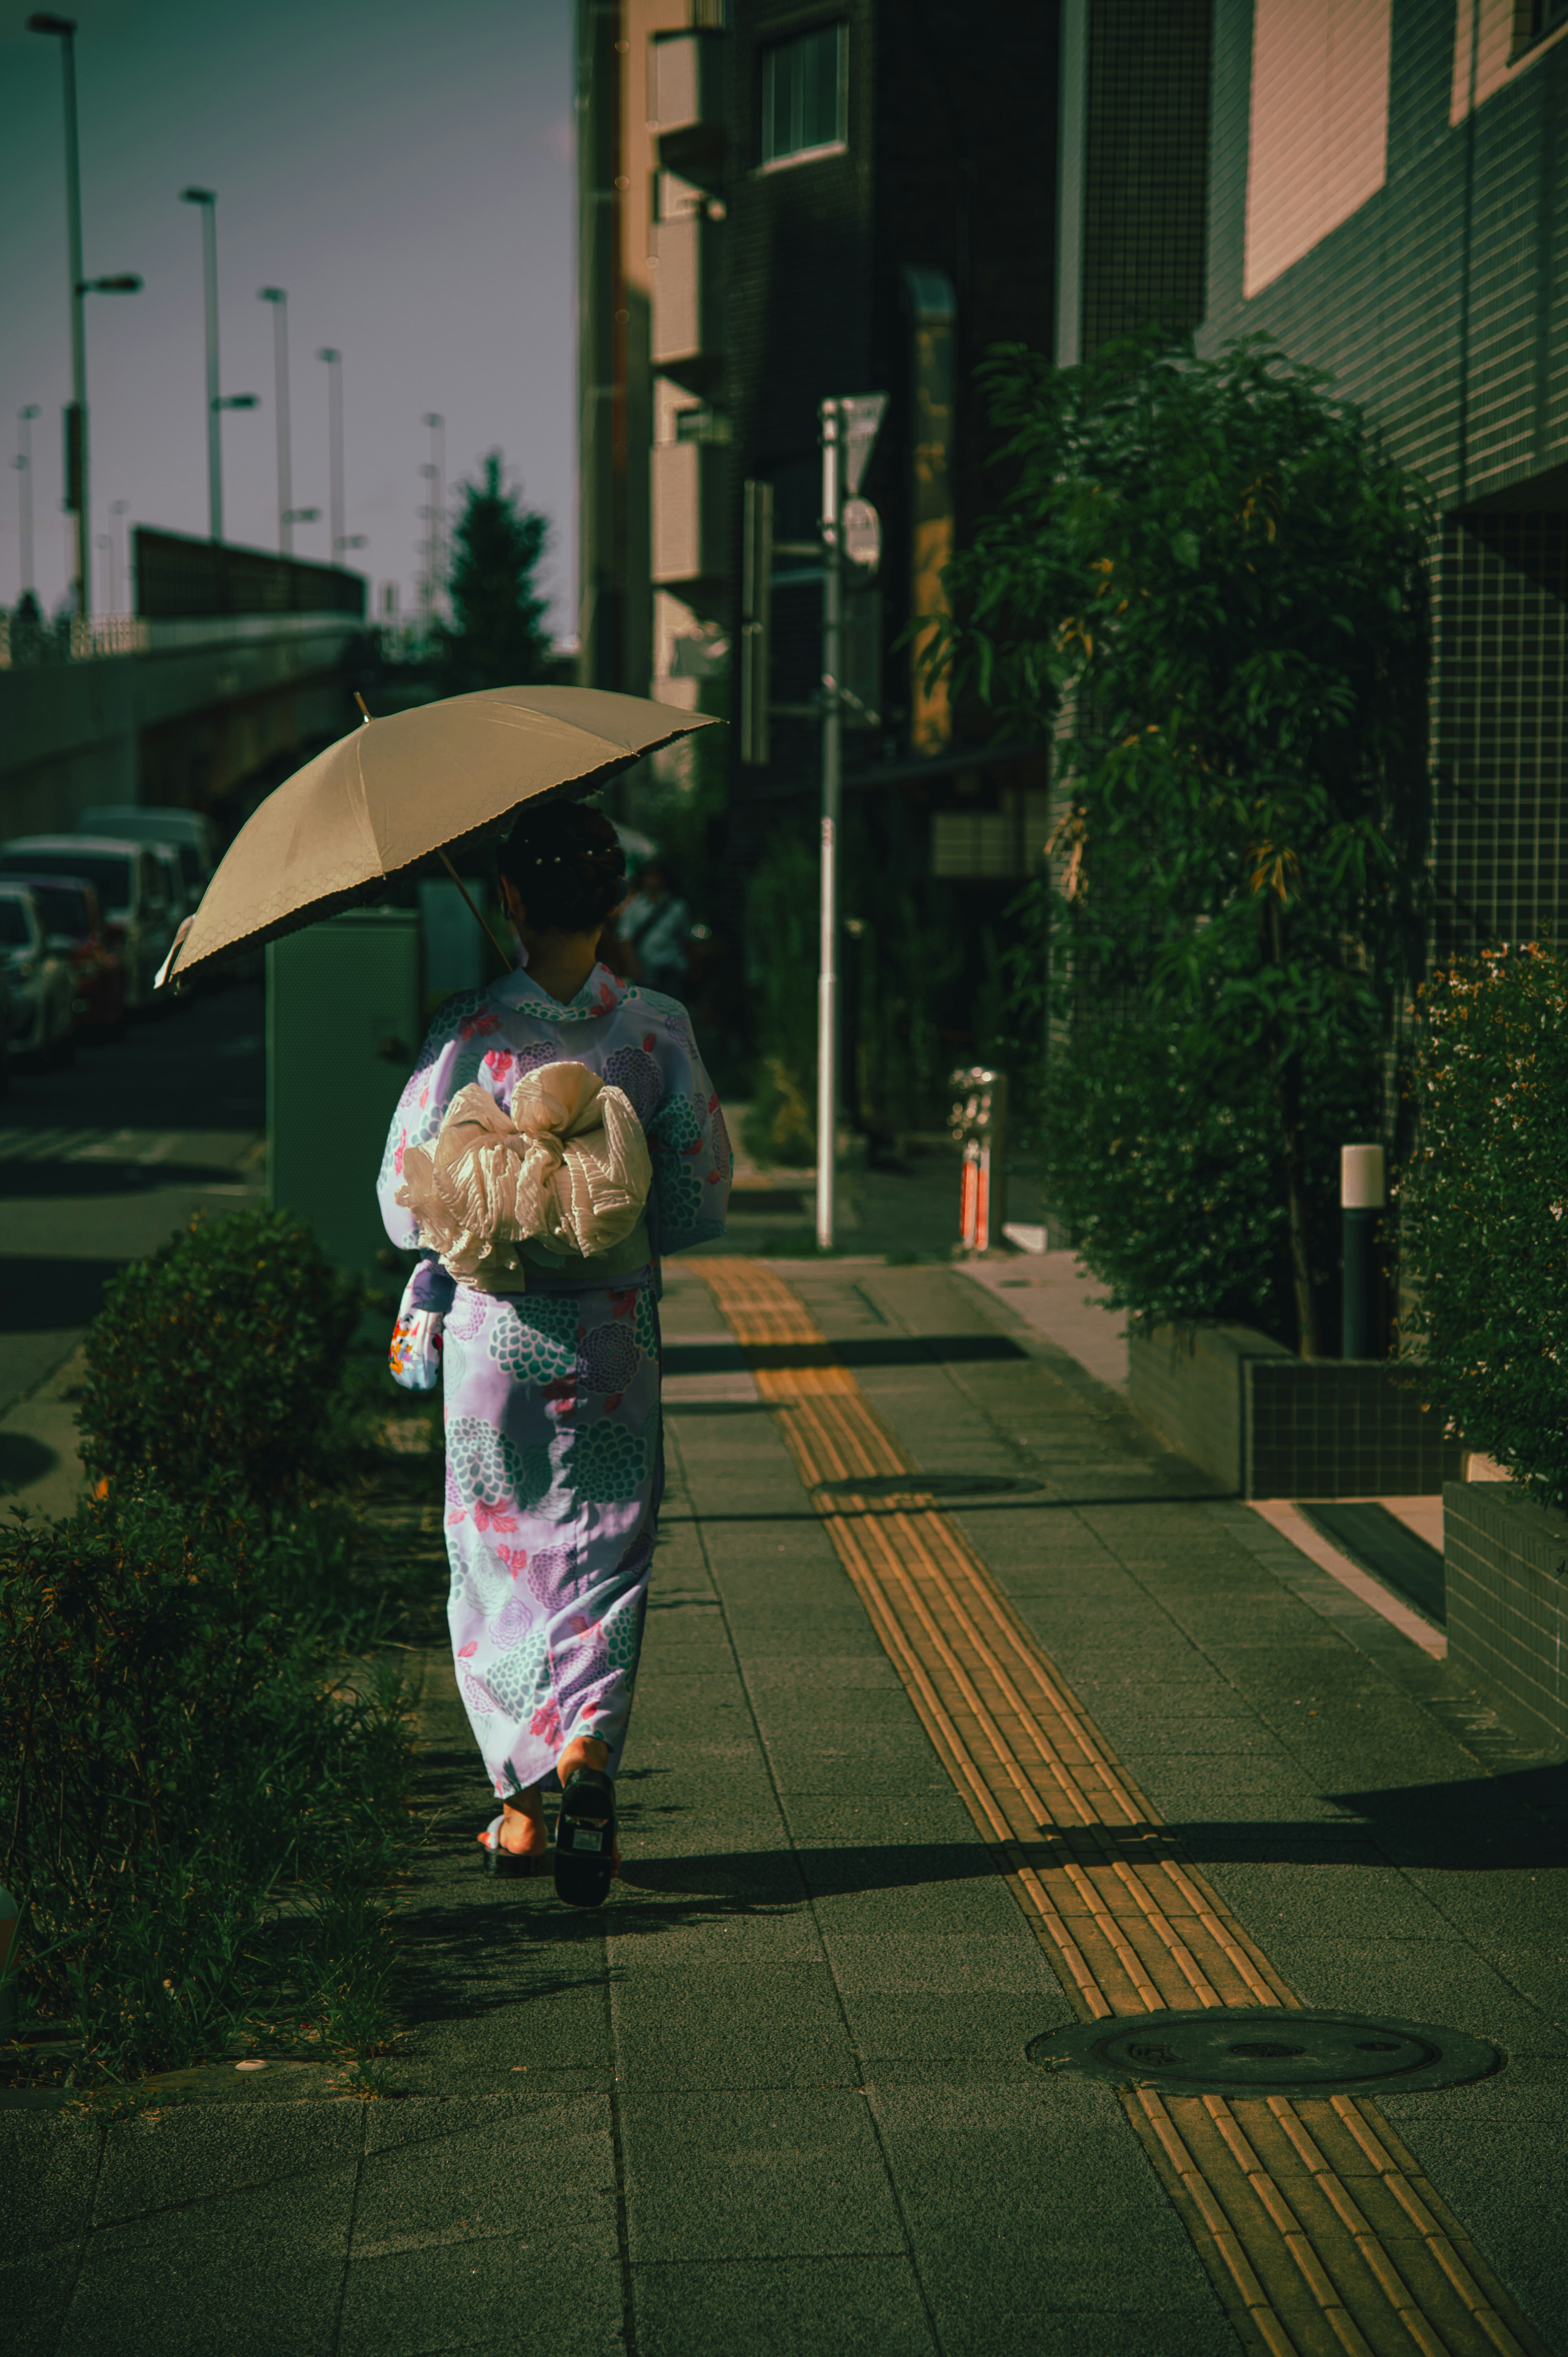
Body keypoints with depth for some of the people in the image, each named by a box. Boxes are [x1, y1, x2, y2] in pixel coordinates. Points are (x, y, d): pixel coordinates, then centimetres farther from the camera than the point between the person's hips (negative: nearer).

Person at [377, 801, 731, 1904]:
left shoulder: (468, 1030, -9)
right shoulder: (659, 1029, -5)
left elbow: (406, 1200, -5)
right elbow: (702, 1203, -1)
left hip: (493, 1328, 0)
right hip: (614, 1332, 1)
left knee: (496, 1555, 11)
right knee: (607, 1551, 9)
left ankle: (520, 1801, 11)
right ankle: (588, 1741, -15)